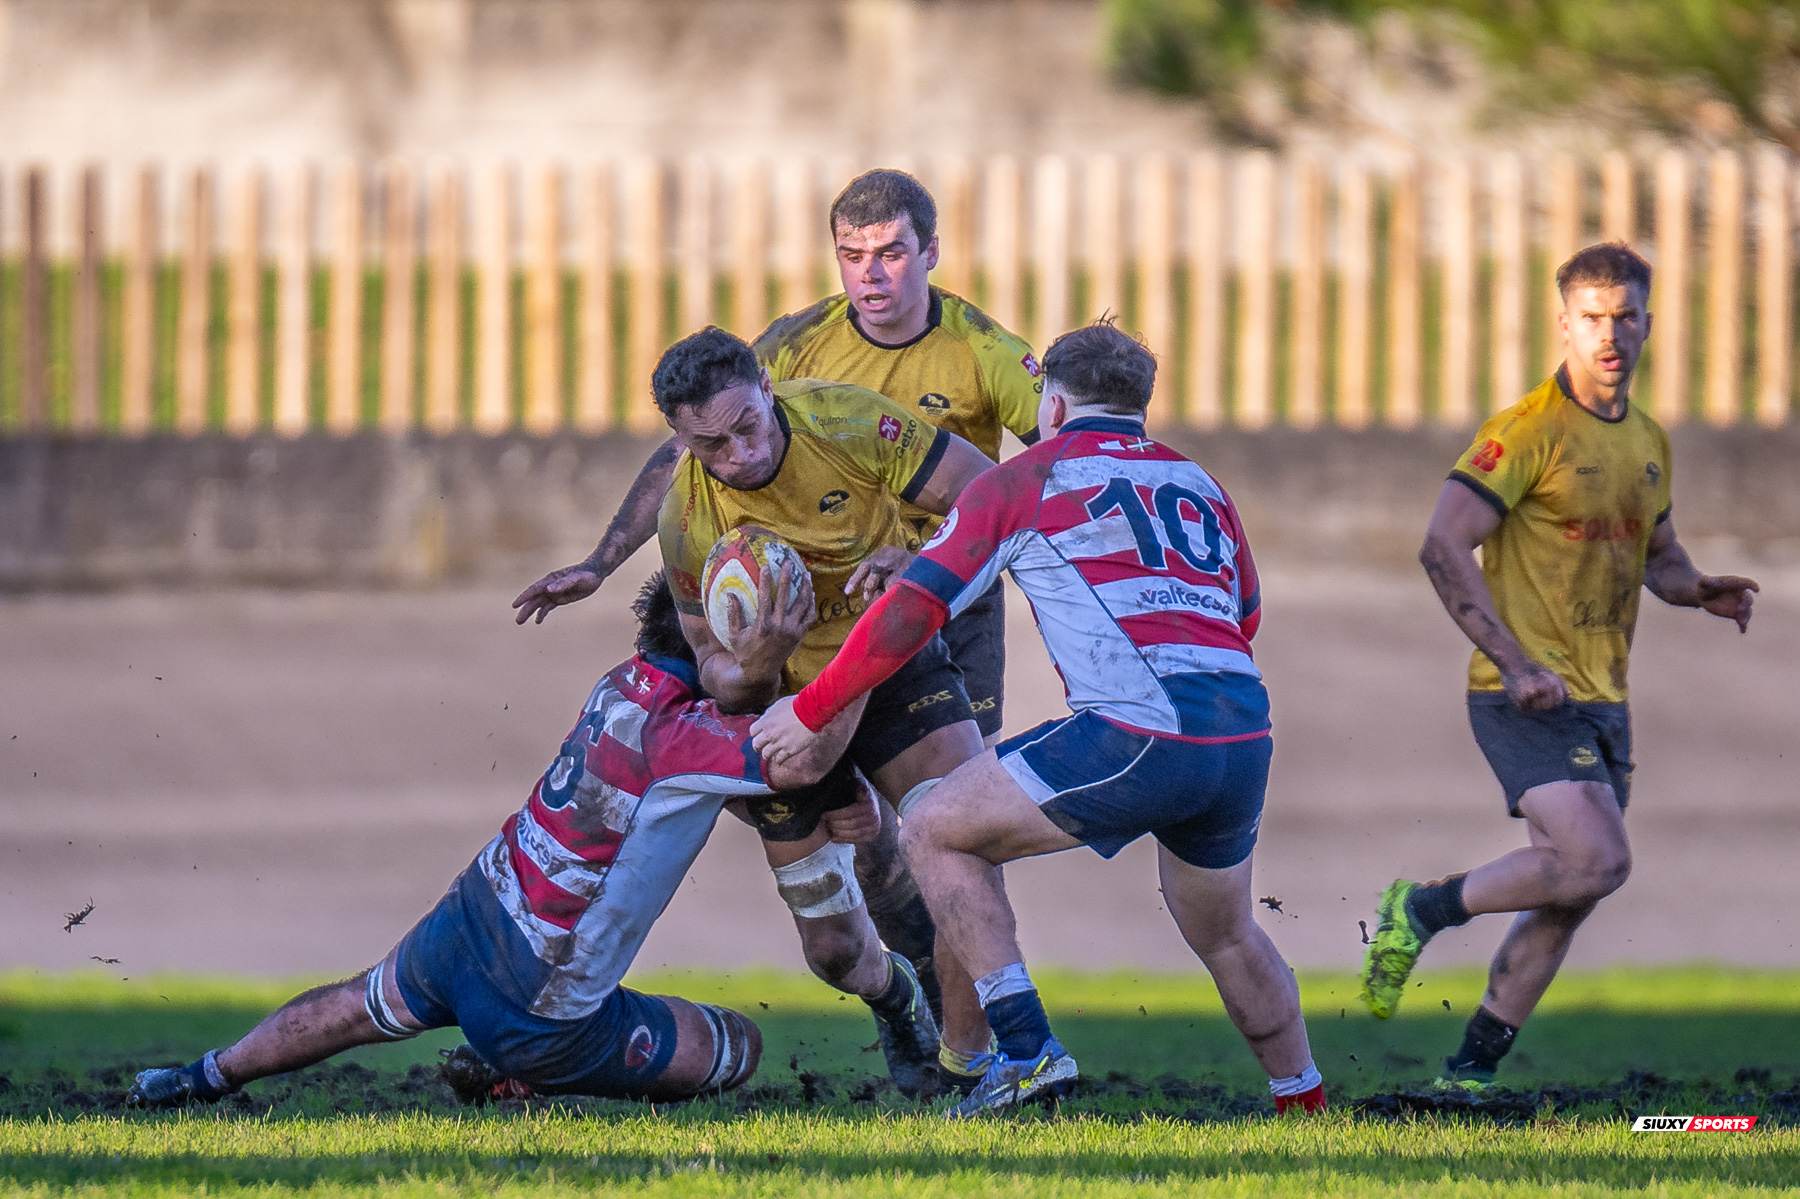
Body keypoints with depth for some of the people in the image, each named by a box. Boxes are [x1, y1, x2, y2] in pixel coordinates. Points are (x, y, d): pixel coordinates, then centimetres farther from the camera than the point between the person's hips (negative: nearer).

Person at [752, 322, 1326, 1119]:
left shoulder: (1027, 480, 10)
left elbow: (913, 609, 6)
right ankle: (1304, 1108, 37)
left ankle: (1027, 1050, -1)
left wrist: (811, 713, 15)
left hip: (1137, 737, -6)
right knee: (1223, 935, 31)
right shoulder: (1199, 487, 25)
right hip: (1244, 734, 6)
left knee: (937, 832, 8)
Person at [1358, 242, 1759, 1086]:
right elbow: (1443, 548, -16)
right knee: (1596, 861, -22)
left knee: (1566, 899, 6)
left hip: (1602, 701, 8)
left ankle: (1473, 1065, 17)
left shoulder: (1649, 441, 13)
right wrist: (1515, 663, -23)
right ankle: (1424, 910, -3)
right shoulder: (1526, 431, -11)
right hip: (1529, 699, -8)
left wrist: (1701, 592, 2)